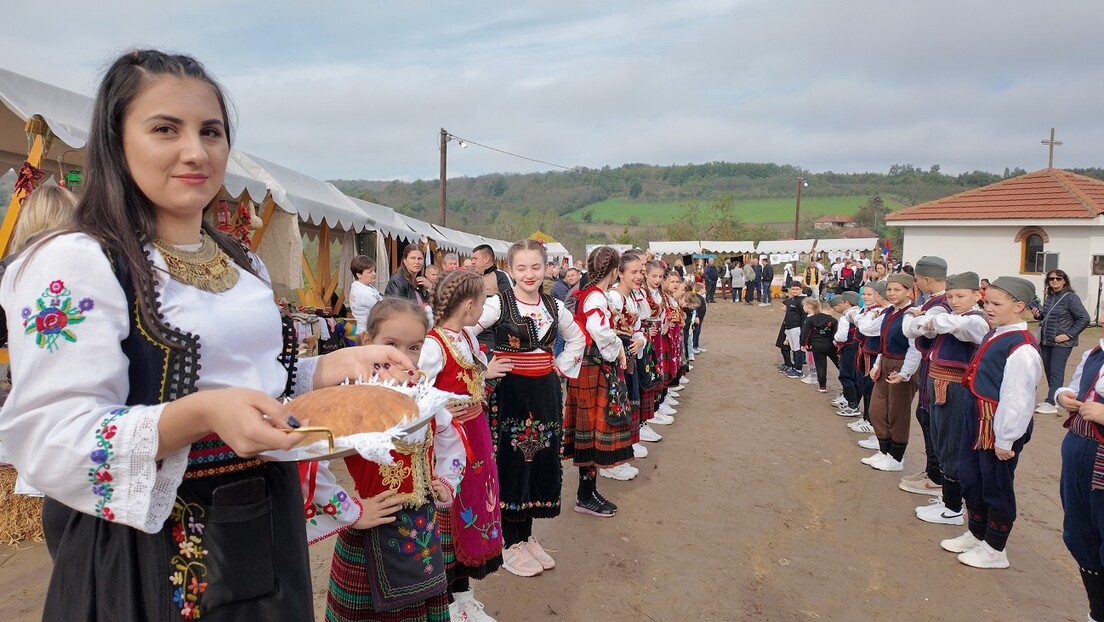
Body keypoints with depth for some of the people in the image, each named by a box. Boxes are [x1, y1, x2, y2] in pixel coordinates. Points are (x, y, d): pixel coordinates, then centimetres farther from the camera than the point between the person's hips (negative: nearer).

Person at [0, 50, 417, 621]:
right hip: (151, 557, -6)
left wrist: (335, 366, -2)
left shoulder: (246, 266, 7)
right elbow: (47, 443, -21)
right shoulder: (73, 264, -15)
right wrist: (201, 414, -35)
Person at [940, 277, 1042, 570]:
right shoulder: (993, 335, 8)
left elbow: (1017, 398, -23)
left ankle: (995, 550, 24)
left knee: (996, 486, 6)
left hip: (998, 426, -9)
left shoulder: (1022, 348, -22)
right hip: (977, 419, 9)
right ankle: (976, 534, 39)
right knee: (970, 477, 20)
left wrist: (1006, 440, -21)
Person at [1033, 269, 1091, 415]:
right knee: (1048, 371, 11)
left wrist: (1069, 334, -16)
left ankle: (1052, 403, -5)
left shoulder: (1070, 297, -10)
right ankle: (1053, 398, 23)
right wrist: (1038, 314, 1)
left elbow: (1084, 319, -13)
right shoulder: (1049, 297, 10)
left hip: (1061, 342, -7)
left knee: (1056, 372, -7)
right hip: (1046, 341, 7)